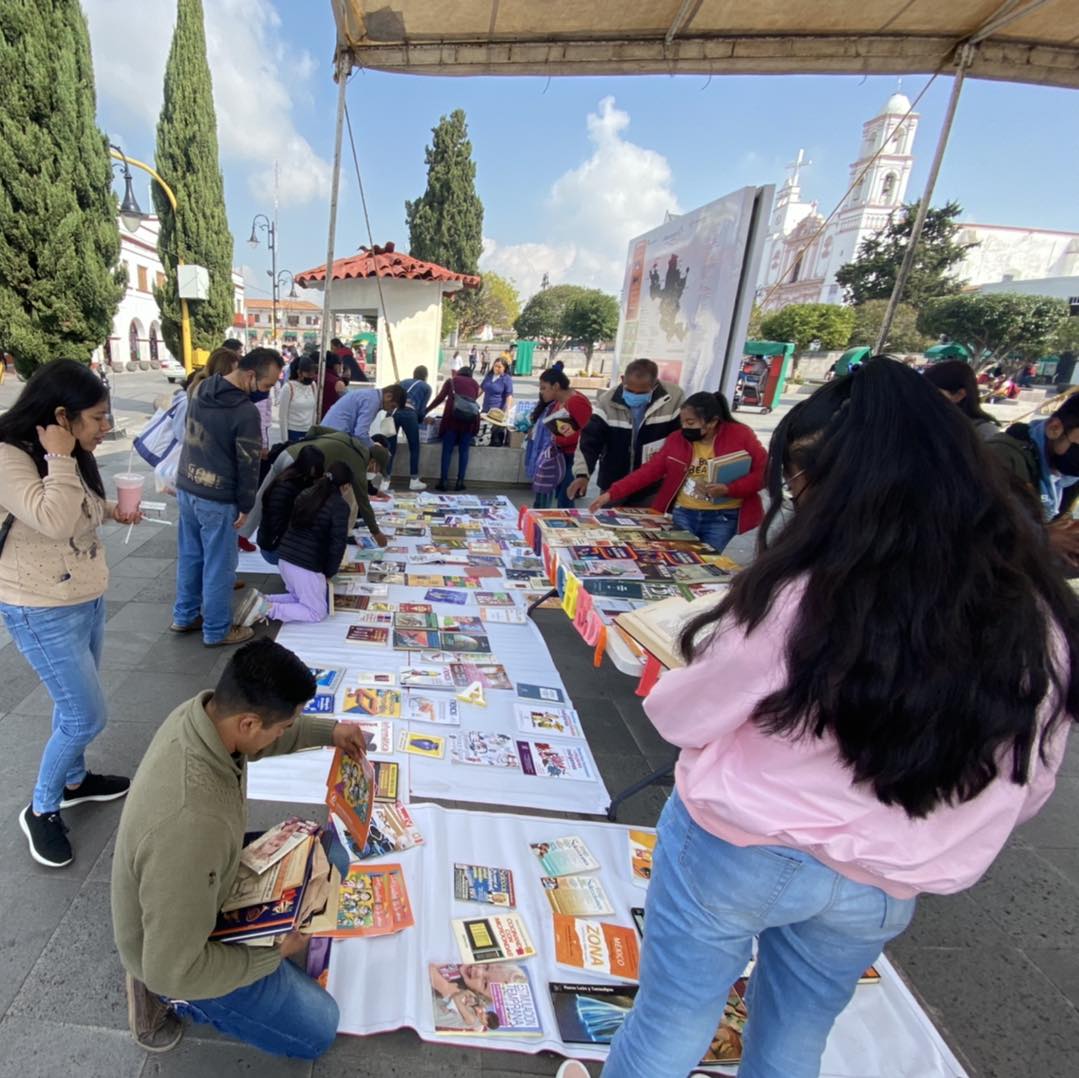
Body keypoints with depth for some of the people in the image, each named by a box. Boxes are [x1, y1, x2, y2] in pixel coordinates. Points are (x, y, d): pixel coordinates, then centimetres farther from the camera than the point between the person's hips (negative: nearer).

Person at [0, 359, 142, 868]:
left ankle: (73, 780, 43)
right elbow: (54, 521, -35)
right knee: (88, 716, -1)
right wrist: (59, 458, -26)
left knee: (74, 706, 21)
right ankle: (41, 810, 22)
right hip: (43, 612, -8)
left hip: (87, 600, 8)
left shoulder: (71, 455, 5)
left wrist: (109, 510, 4)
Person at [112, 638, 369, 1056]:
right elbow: (172, 971, -31)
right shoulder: (191, 825, -45)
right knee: (318, 1028, 5)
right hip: (174, 959, -7)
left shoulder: (204, 709, -23)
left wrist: (328, 731, 2)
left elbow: (258, 737, 5)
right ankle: (167, 996, 9)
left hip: (206, 889, 7)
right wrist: (274, 951, -19)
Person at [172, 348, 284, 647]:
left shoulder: (203, 388, 3)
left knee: (189, 555, 20)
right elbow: (248, 464, -18)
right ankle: (216, 631, 18)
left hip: (186, 486, 8)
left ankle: (185, 616, 35)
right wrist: (246, 505, -6)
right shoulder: (246, 412, -23)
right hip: (217, 498, -8)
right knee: (219, 565, 5)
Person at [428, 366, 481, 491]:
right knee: (464, 450, 5)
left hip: (452, 416, -1)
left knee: (447, 450, 2)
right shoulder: (474, 383, 23)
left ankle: (443, 481, -2)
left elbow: (440, 398, 13)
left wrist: (426, 410, 21)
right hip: (470, 418, 1)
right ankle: (460, 482, 1)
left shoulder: (451, 380, 20)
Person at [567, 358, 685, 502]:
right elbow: (589, 441, -15)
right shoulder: (606, 401, -13)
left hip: (652, 491, -1)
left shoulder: (674, 399, -13)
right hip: (612, 488, 1)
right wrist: (582, 474, -30)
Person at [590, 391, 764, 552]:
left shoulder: (740, 435, -6)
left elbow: (764, 472, -5)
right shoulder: (676, 439, 3)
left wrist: (727, 490, -20)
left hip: (722, 519, -3)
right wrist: (612, 494, -7)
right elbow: (649, 470, 2)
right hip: (683, 514, 3)